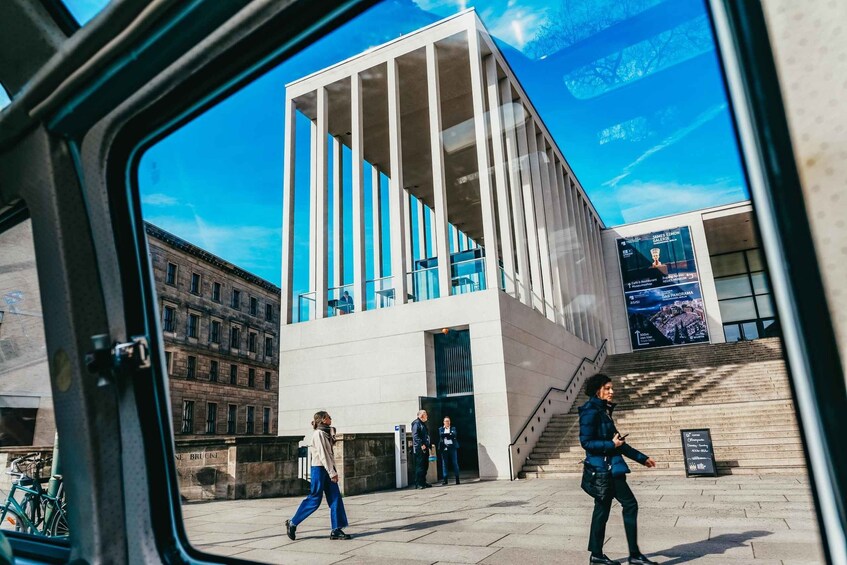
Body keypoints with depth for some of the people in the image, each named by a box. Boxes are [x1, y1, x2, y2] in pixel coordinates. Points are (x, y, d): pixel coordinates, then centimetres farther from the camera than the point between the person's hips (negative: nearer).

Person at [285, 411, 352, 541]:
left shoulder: (326, 433, 15)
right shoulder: (318, 433, -13)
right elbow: (323, 455, -18)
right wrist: (332, 473, -19)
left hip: (328, 469, 9)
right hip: (319, 469, -9)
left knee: (335, 499, 2)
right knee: (314, 499, -1)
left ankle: (336, 530, 4)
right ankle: (292, 523, 15)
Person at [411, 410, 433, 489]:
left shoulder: (423, 424, 21)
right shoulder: (416, 423, -10)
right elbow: (415, 436, -20)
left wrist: (430, 445, 22)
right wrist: (421, 444, -27)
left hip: (425, 449, 10)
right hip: (419, 449, -10)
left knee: (425, 466, 12)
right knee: (420, 466, -8)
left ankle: (423, 482, 20)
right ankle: (418, 483, -5)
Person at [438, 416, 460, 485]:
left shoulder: (453, 428, 13)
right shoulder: (440, 429, 14)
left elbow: (454, 435, -6)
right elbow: (441, 435, -6)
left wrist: (446, 435, -6)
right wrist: (449, 434, -8)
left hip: (452, 447, 0)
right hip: (444, 448, 0)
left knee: (455, 463, -1)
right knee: (444, 463, -1)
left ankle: (457, 479, 3)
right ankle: (445, 479, 1)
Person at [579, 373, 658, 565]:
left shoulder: (603, 411, 14)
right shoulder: (591, 412, -15)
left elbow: (618, 441, 19)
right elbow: (586, 442, -18)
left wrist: (641, 458, 18)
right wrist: (611, 444, -22)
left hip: (608, 467, 9)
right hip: (604, 468, -9)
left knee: (602, 509, 12)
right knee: (630, 505, -4)